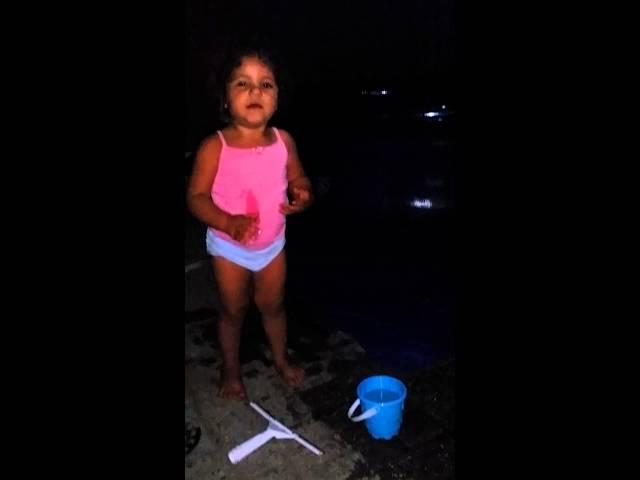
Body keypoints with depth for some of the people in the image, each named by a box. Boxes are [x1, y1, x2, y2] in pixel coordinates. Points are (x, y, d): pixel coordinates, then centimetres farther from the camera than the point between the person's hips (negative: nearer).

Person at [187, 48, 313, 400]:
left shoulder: (284, 141, -11)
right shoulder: (215, 147, -21)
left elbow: (298, 179, 2)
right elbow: (196, 196, -18)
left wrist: (302, 195, -22)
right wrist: (229, 223, -34)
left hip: (272, 245, 3)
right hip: (229, 248, -2)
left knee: (272, 305, 20)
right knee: (233, 310, 16)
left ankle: (281, 359, 46)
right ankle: (231, 370, 41)